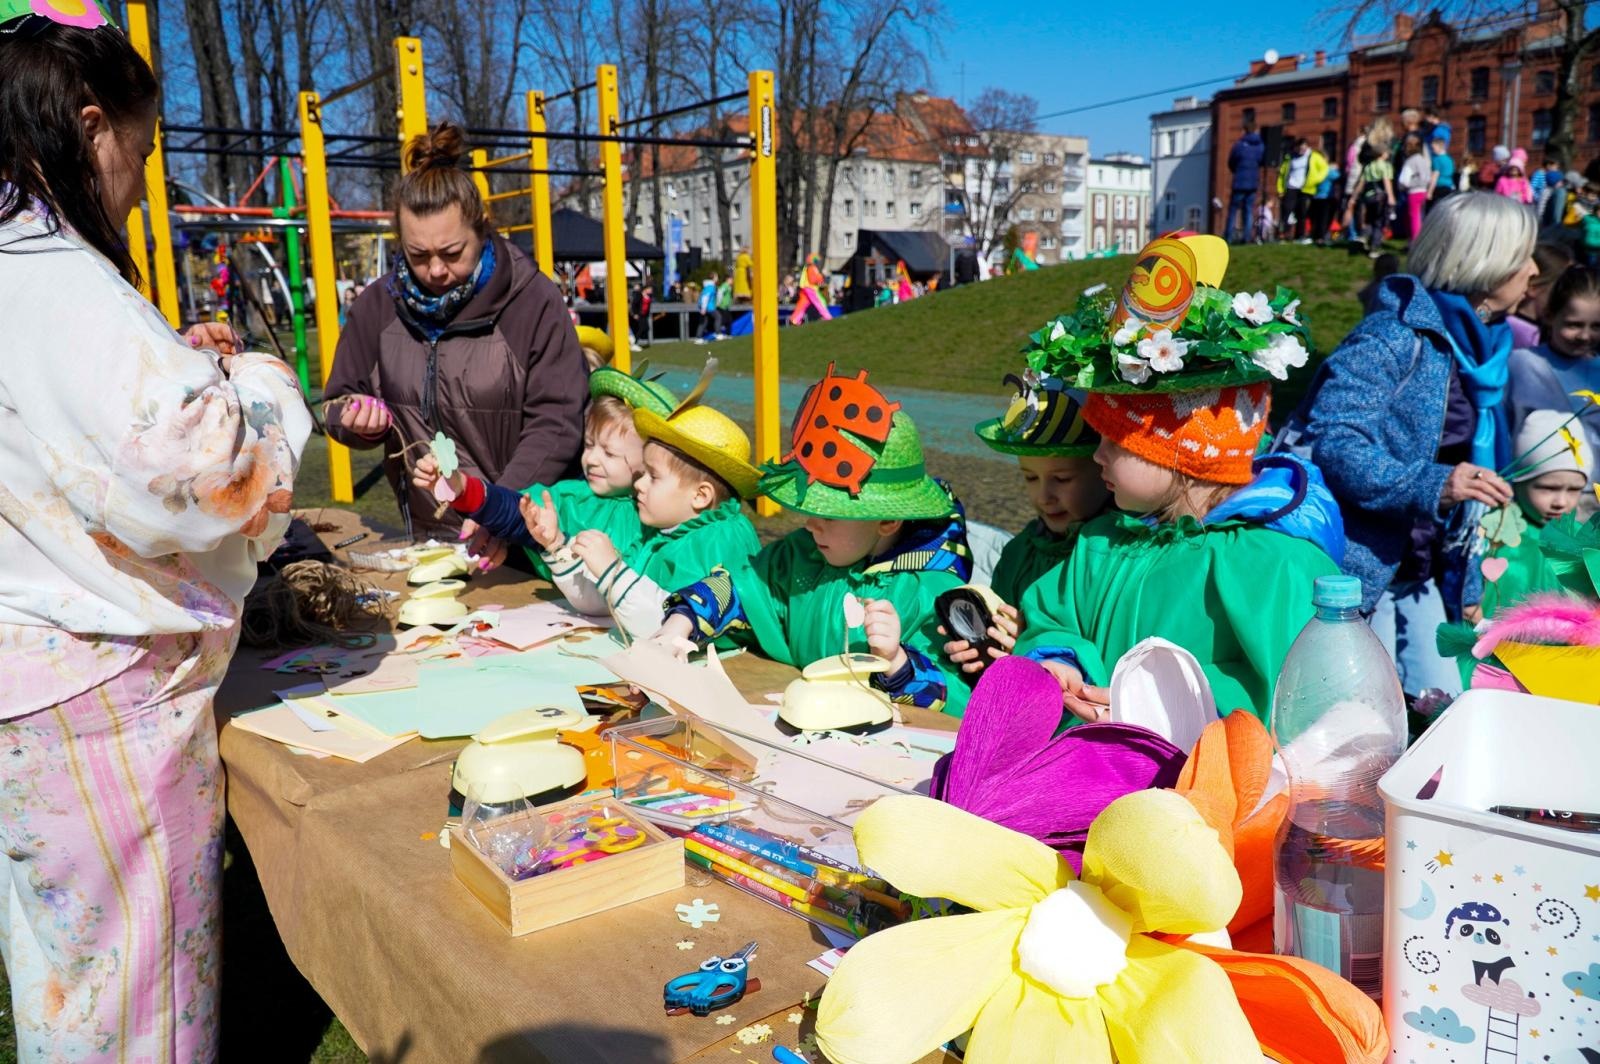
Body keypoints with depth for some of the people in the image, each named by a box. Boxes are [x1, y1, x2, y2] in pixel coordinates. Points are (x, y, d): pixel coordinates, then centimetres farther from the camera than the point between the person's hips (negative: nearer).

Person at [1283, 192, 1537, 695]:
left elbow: (1465, 488, 20)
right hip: (1357, 568, -9)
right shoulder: (1397, 335, -15)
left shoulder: (1479, 347, 13)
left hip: (1417, 575, 9)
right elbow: (1331, 441, -26)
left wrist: (1467, 585, 21)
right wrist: (1430, 485, -34)